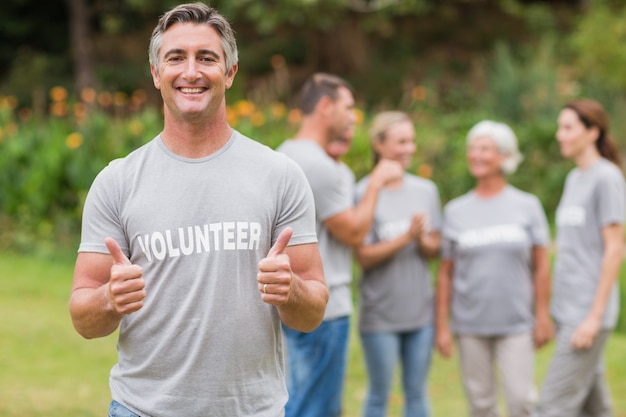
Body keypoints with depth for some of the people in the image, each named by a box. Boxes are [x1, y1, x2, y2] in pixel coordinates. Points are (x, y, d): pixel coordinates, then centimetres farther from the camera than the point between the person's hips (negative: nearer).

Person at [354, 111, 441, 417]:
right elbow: (364, 257, -9)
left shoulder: (426, 190, 6)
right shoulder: (364, 193, -9)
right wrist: (406, 237, -17)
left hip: (420, 311, 4)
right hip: (380, 314, -4)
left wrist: (423, 239, -12)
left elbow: (434, 250, 9)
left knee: (416, 392, 10)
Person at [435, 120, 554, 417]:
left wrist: (543, 316, -2)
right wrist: (442, 326, 1)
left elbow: (541, 265, 2)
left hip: (516, 323, -1)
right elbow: (446, 273, 5)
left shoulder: (527, 206, 2)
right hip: (470, 325, 1)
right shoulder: (456, 211, 5)